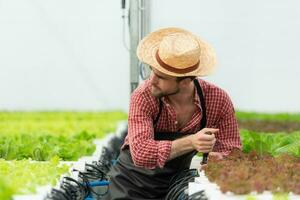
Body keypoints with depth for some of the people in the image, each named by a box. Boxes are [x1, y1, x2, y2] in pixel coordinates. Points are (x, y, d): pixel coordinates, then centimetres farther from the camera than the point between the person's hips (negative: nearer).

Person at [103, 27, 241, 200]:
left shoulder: (218, 100, -15)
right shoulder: (144, 96, -22)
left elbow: (232, 153, -9)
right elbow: (141, 154, -32)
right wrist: (190, 143, -43)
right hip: (131, 185, -4)